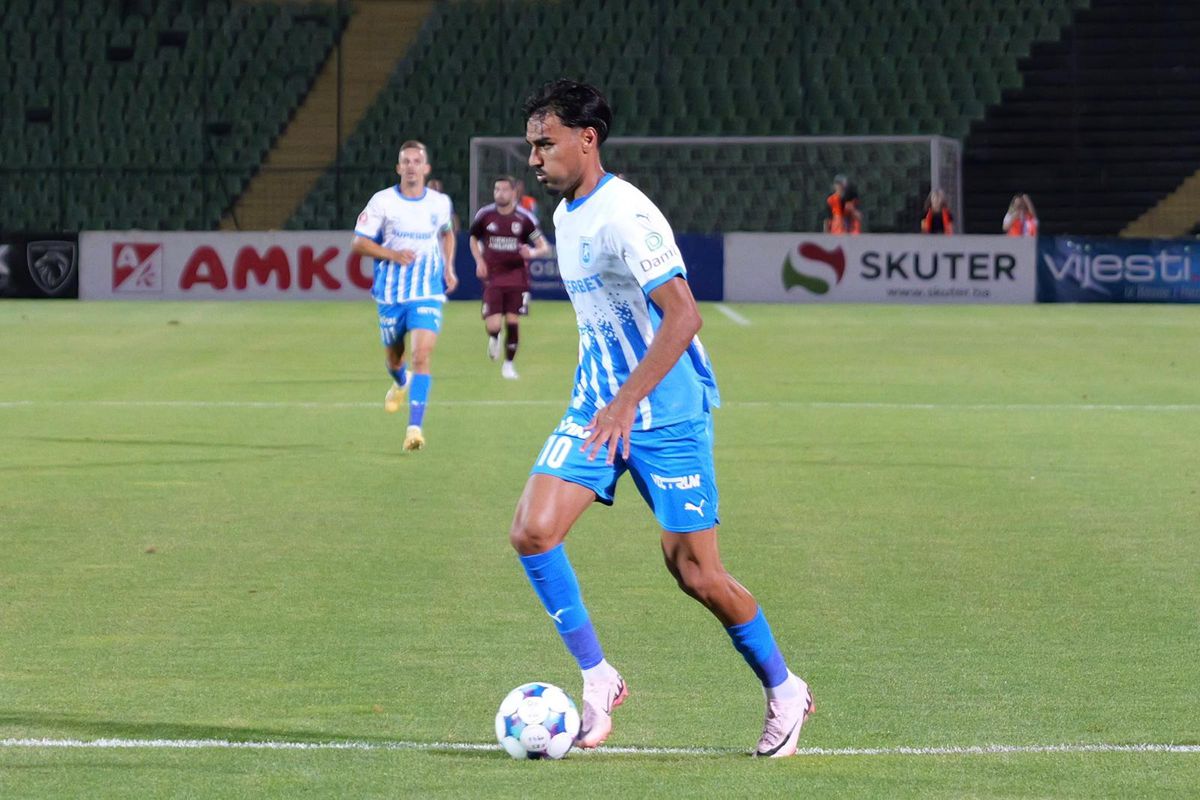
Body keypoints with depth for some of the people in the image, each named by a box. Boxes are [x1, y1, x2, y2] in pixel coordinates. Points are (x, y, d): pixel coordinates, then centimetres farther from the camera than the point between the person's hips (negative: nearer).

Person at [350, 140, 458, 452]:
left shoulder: (440, 203, 2)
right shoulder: (382, 201, -5)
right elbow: (359, 242, -4)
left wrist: (448, 267, 12)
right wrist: (392, 255, -18)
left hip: (427, 294, -1)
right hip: (390, 294, 1)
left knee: (422, 355, -19)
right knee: (394, 356, 17)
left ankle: (415, 427, -22)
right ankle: (401, 383, 56)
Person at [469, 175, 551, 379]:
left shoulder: (524, 218, -5)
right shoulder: (485, 215, -2)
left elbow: (544, 248, -3)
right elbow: (474, 238, 17)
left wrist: (532, 253, -26)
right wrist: (479, 261, 1)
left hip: (517, 276, 0)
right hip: (492, 277, 0)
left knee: (513, 320, -1)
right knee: (493, 325, -10)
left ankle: (508, 363, 16)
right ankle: (494, 339, 27)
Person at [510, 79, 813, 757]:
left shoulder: (625, 215, -19)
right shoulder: (565, 217, 10)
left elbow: (682, 314, -26)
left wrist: (626, 404, -31)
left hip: (667, 415, -8)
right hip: (596, 409, 8)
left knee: (696, 573, -3)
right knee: (533, 531, -11)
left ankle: (785, 691, 18)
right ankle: (599, 680, 1)